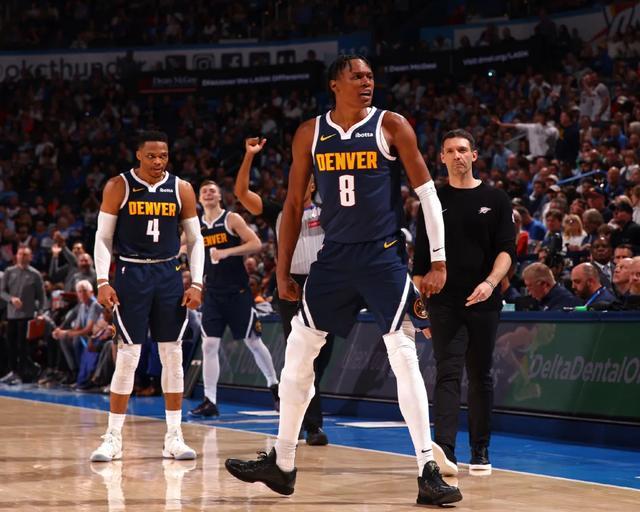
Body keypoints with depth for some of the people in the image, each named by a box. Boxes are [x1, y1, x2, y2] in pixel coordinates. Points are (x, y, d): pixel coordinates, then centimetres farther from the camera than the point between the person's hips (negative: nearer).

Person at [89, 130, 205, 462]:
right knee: (128, 356, -4)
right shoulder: (118, 187, -2)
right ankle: (113, 438, 3)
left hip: (169, 275, 3)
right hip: (131, 275, -3)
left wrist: (197, 283, -2)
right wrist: (102, 281, -10)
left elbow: (195, 239, 8)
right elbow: (103, 237, 0)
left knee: (173, 355, 3)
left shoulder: (182, 189, 3)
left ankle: (174, 437, 9)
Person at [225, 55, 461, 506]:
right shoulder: (311, 134, 5)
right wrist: (283, 270, 8)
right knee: (298, 353, 7)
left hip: (384, 256, -4)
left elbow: (427, 192, -4)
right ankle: (282, 463, 20)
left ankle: (428, 471, -6)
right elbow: (295, 204, 11)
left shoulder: (392, 126, -4)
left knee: (404, 357, -10)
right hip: (334, 256, 4)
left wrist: (439, 260, -10)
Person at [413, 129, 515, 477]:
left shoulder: (495, 199, 6)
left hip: (483, 303, 0)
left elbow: (507, 249, -2)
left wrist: (491, 282, -20)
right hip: (444, 302, 0)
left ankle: (480, 452, 16)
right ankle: (445, 450, -23)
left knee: (480, 376, 7)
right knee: (448, 373, -11)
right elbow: (421, 259, 12)